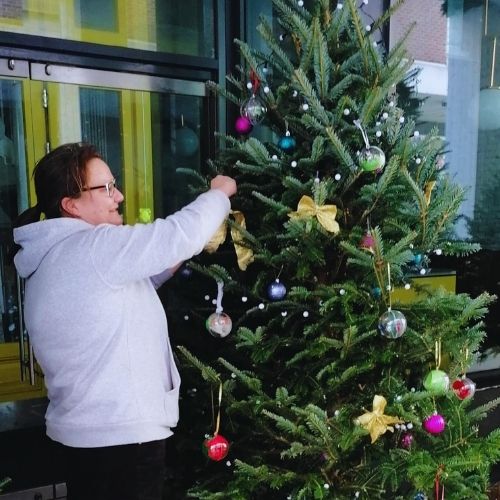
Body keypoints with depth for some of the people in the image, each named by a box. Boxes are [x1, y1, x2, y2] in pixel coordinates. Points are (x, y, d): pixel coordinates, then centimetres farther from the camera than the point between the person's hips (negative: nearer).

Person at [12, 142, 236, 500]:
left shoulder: (53, 255, 10)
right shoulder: (91, 249, -21)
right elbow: (182, 233, -23)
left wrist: (172, 263, 7)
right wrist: (219, 192, -5)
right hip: (122, 432, -10)